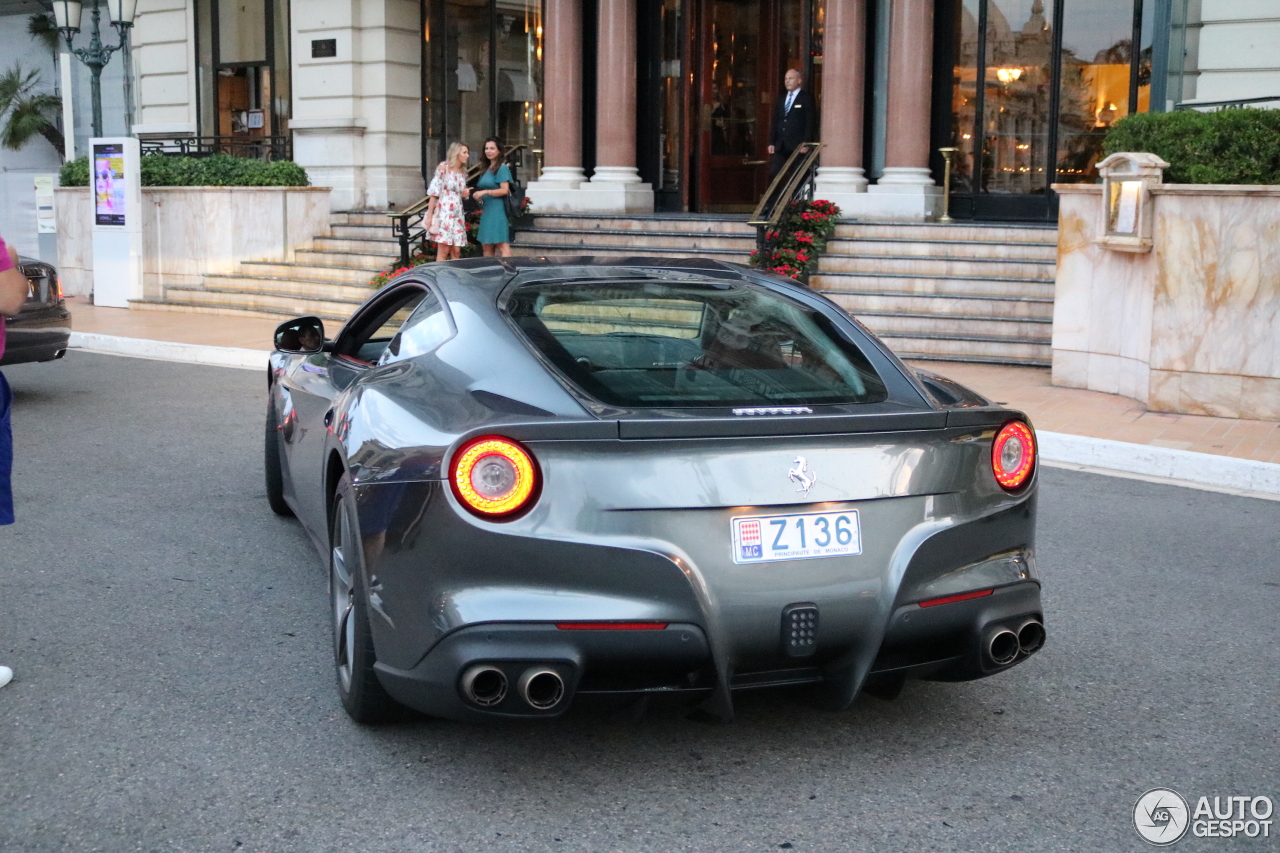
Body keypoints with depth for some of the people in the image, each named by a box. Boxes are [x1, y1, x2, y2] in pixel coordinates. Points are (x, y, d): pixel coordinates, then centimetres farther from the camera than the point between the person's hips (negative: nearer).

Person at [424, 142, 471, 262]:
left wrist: (465, 194, 1)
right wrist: (429, 215, -11)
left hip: (457, 214, 6)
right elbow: (434, 193, -7)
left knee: (456, 252, 3)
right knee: (443, 250, -9)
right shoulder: (443, 168, -4)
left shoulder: (463, 172, 14)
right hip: (444, 212, -6)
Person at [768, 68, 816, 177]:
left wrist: (805, 143, -14)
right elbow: (775, 123, 18)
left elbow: (810, 123, -6)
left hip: (797, 146, -6)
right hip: (780, 146, 6)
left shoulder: (806, 99, 0)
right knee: (773, 173, -5)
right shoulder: (781, 100, 19)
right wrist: (771, 143, 8)